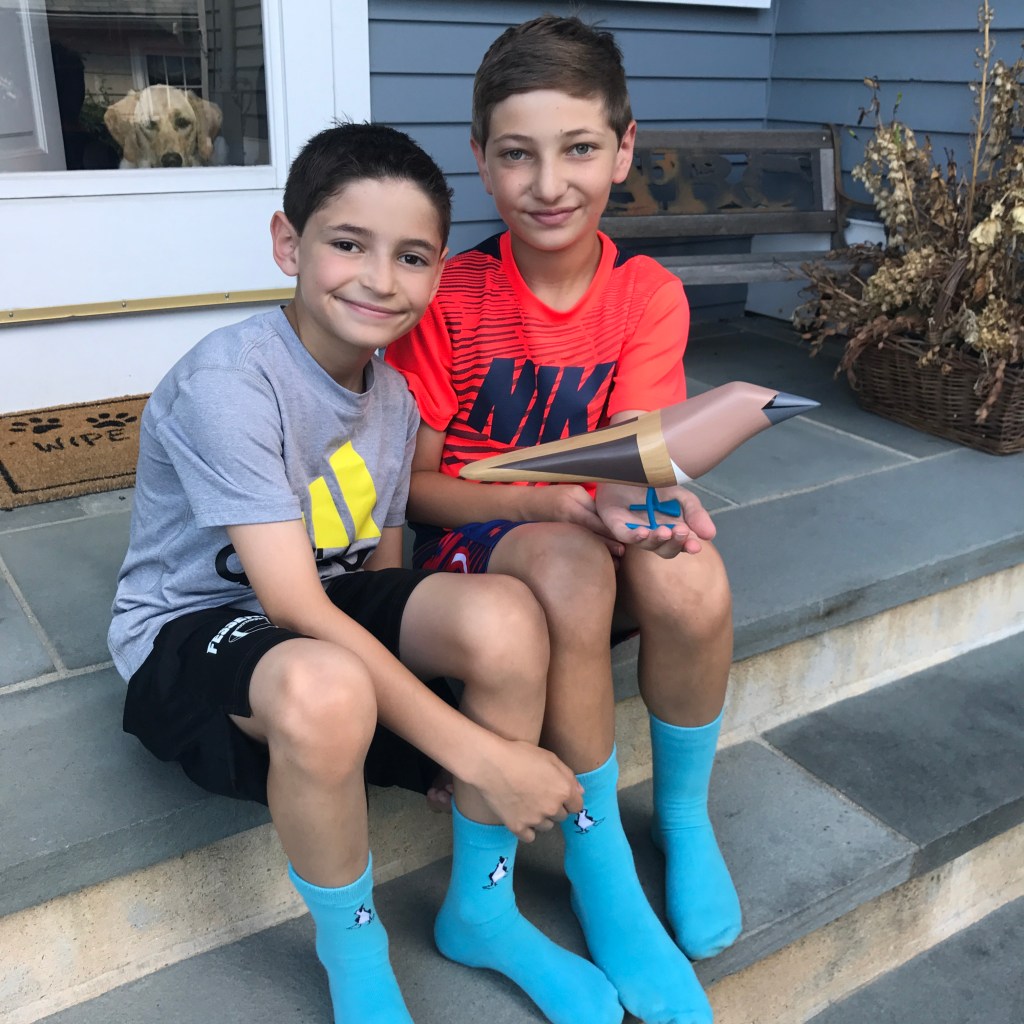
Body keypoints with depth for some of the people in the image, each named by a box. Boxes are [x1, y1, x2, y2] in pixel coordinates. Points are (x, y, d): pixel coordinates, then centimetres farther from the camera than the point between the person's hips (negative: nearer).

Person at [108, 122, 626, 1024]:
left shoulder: (396, 391, -1)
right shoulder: (227, 381, -24)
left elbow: (381, 569, 5)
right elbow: (296, 608, -29)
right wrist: (480, 755, -29)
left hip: (334, 609, 6)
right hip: (191, 628, -6)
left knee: (506, 614, -23)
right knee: (327, 690, -40)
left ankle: (480, 909, 0)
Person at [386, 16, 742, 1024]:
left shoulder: (650, 296, -5)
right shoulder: (448, 296, -13)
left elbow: (630, 458, -10)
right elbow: (416, 483, -10)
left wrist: (649, 500, -36)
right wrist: (567, 499, -25)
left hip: (597, 531, 3)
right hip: (471, 534, -2)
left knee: (691, 581, -31)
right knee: (569, 571, -36)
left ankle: (684, 815, 0)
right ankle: (597, 863, -14)